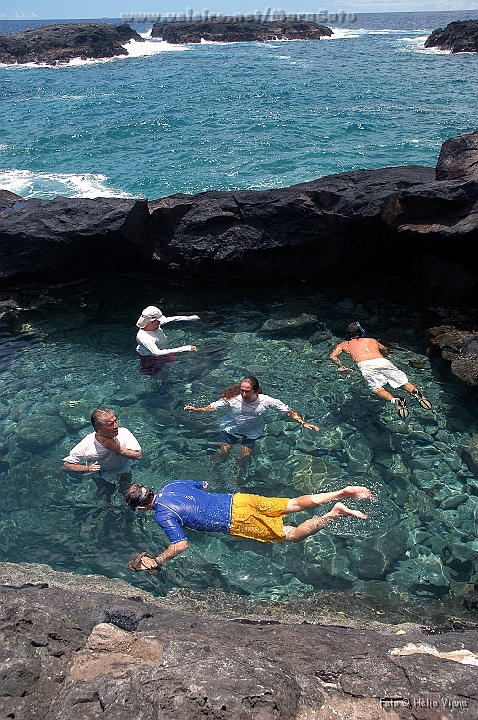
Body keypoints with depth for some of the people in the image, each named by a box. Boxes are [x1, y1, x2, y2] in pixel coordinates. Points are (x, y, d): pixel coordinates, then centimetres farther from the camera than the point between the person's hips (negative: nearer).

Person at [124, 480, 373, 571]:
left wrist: (155, 562, -2)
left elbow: (180, 545, -15)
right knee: (292, 504, 11)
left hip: (236, 522, -7)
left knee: (292, 535, 2)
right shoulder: (172, 485, 14)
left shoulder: (162, 515, -8)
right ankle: (343, 492, 5)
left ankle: (335, 513, -11)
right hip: (237, 499, 7)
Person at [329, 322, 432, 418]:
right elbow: (385, 350, 54)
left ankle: (394, 400, -45)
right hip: (383, 361, 3)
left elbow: (333, 356, 16)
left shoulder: (344, 345, 30)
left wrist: (340, 366, 30)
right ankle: (415, 392, -28)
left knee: (377, 389, -16)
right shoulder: (372, 340, 38)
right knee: (405, 382, 3)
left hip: (366, 366, -3)